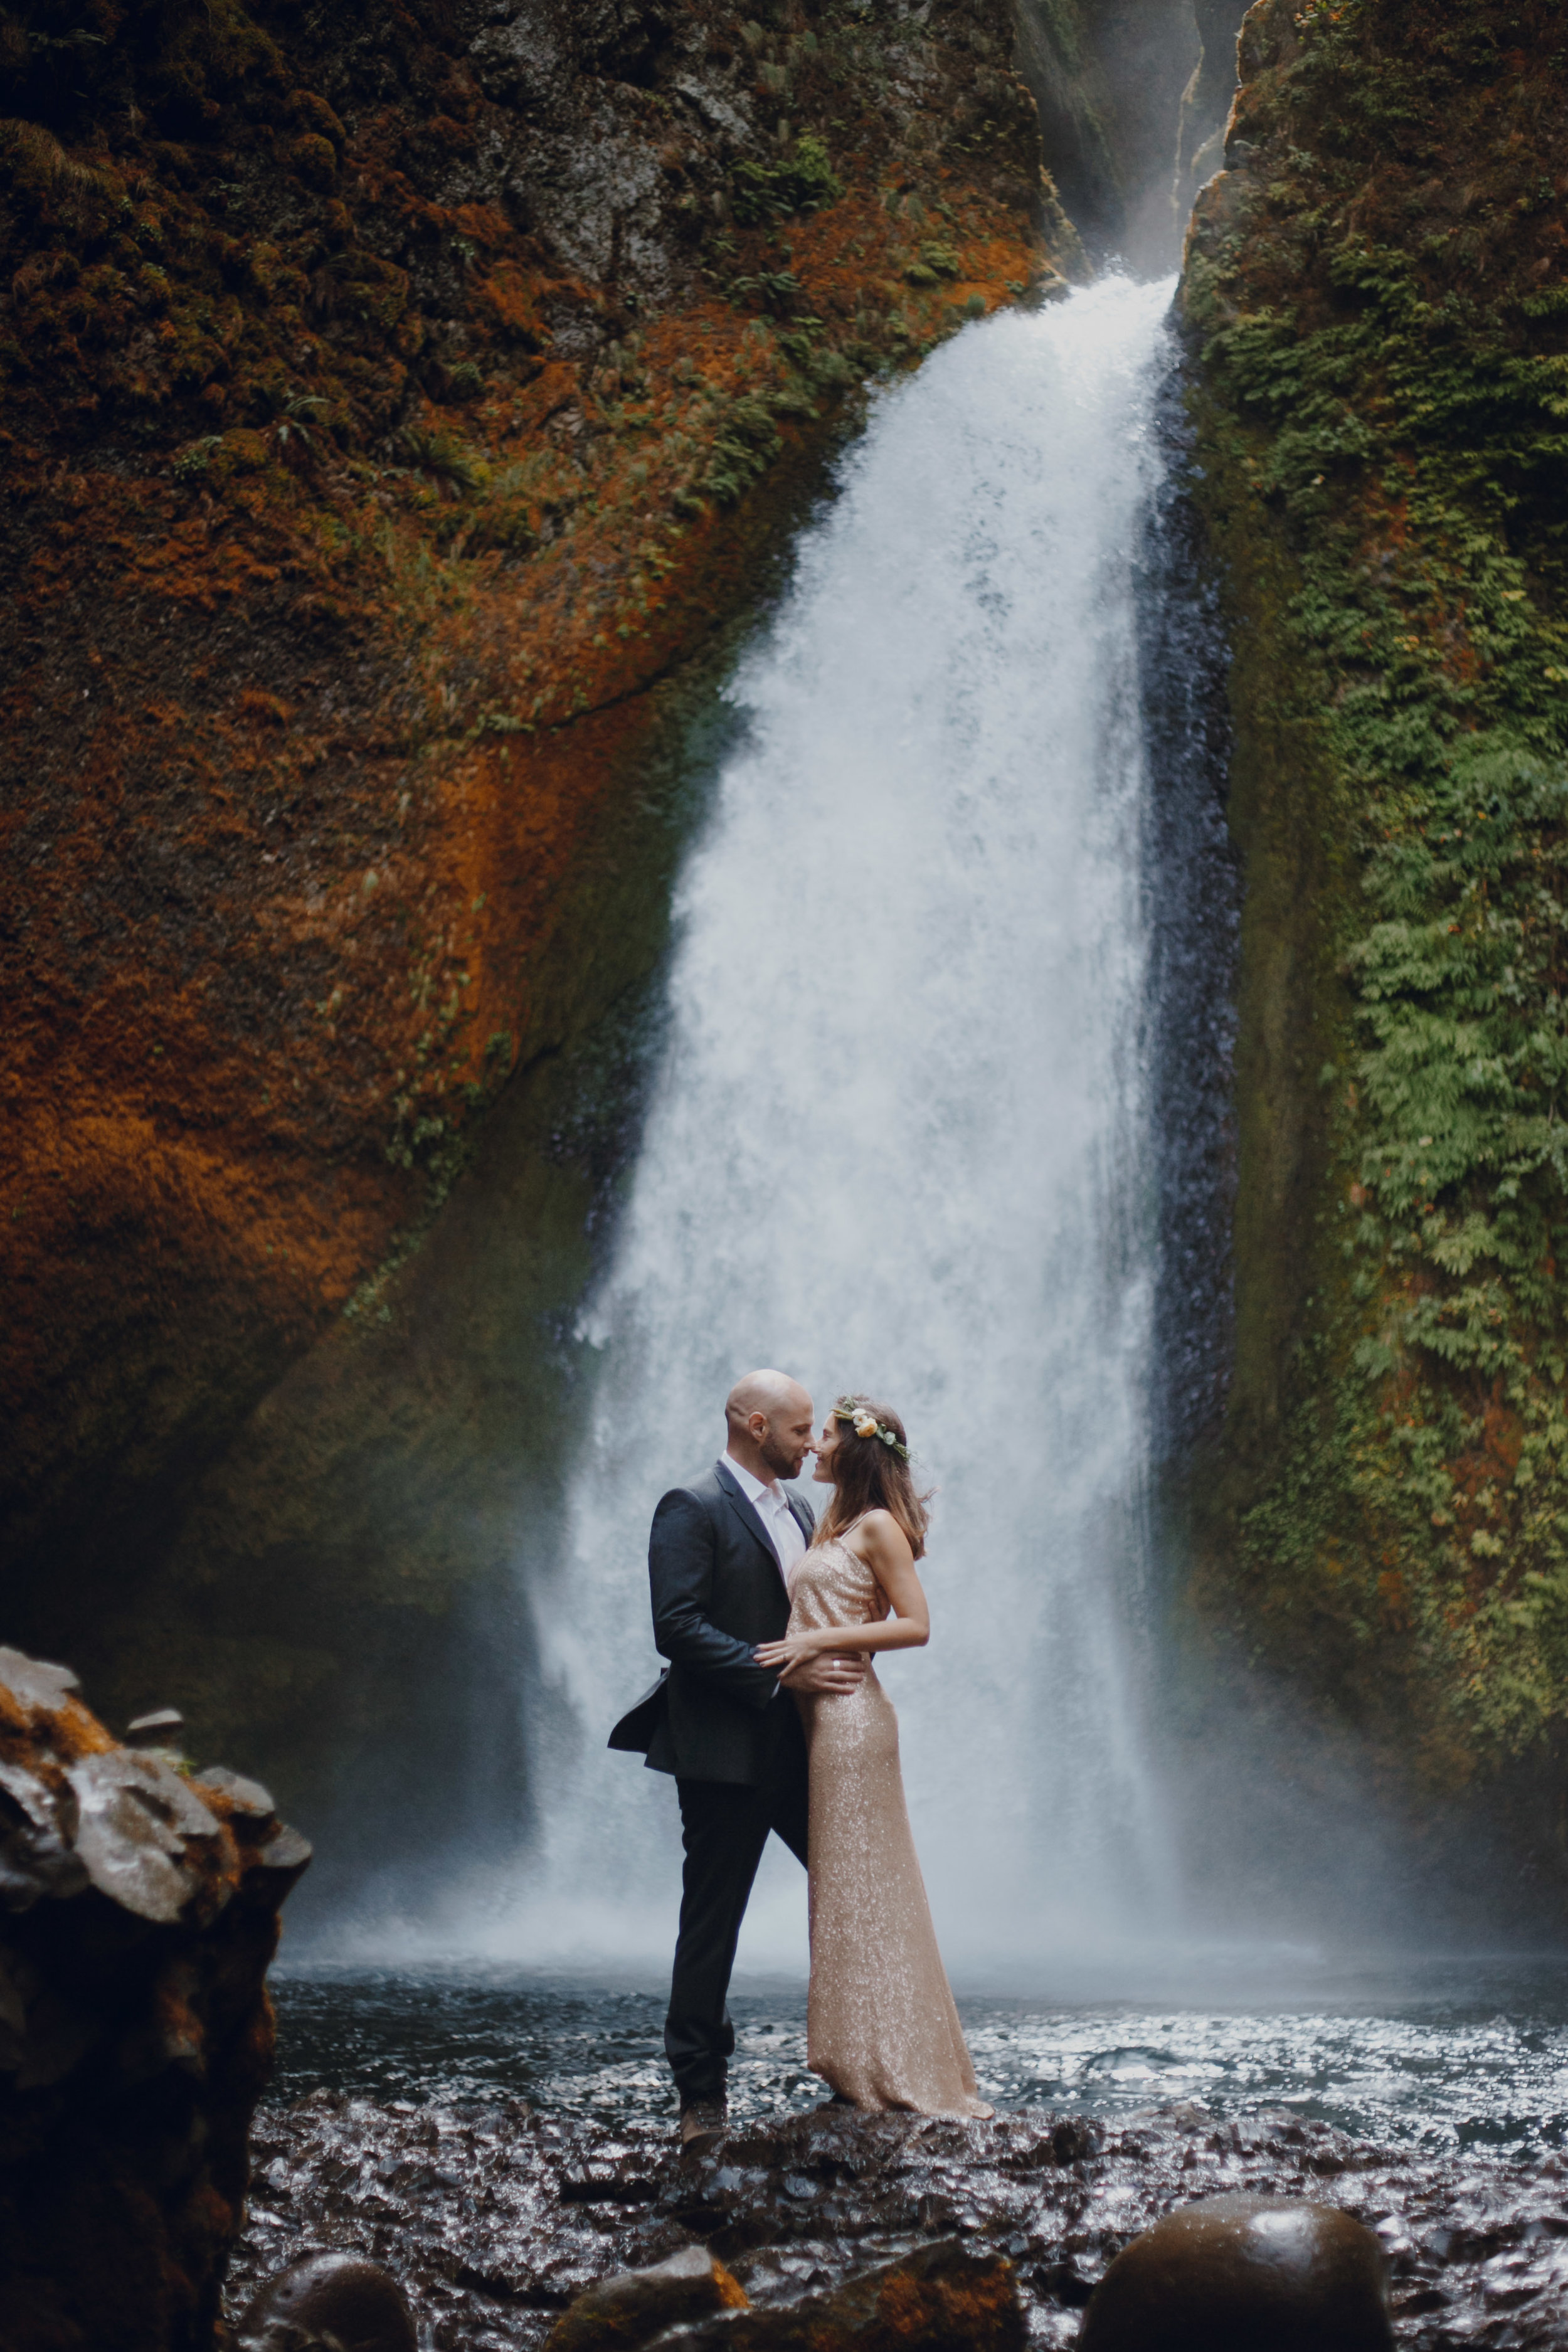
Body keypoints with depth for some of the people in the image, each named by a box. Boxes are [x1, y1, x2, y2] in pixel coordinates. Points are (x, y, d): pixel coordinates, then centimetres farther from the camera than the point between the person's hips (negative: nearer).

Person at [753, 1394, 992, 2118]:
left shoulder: (879, 1526, -9)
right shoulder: (833, 1526, 17)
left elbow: (916, 1625, -15)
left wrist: (820, 1641, -18)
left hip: (851, 1713, -9)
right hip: (819, 1713, 9)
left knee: (860, 1885, -4)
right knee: (841, 1885, 11)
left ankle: (896, 2067, 5)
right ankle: (864, 2065, 17)